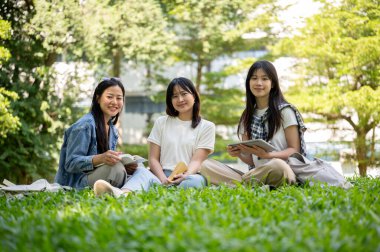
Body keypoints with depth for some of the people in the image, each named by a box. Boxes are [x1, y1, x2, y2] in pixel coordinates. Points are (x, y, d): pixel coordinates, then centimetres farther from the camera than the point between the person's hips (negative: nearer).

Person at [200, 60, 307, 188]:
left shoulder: (285, 111, 4)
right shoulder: (247, 116, 17)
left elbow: (295, 150, -2)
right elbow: (250, 160, 14)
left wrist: (266, 155, -20)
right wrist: (239, 154, -10)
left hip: (283, 171, -4)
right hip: (256, 174, 4)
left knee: (277, 165, -42)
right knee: (205, 165, -14)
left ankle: (237, 183, -19)